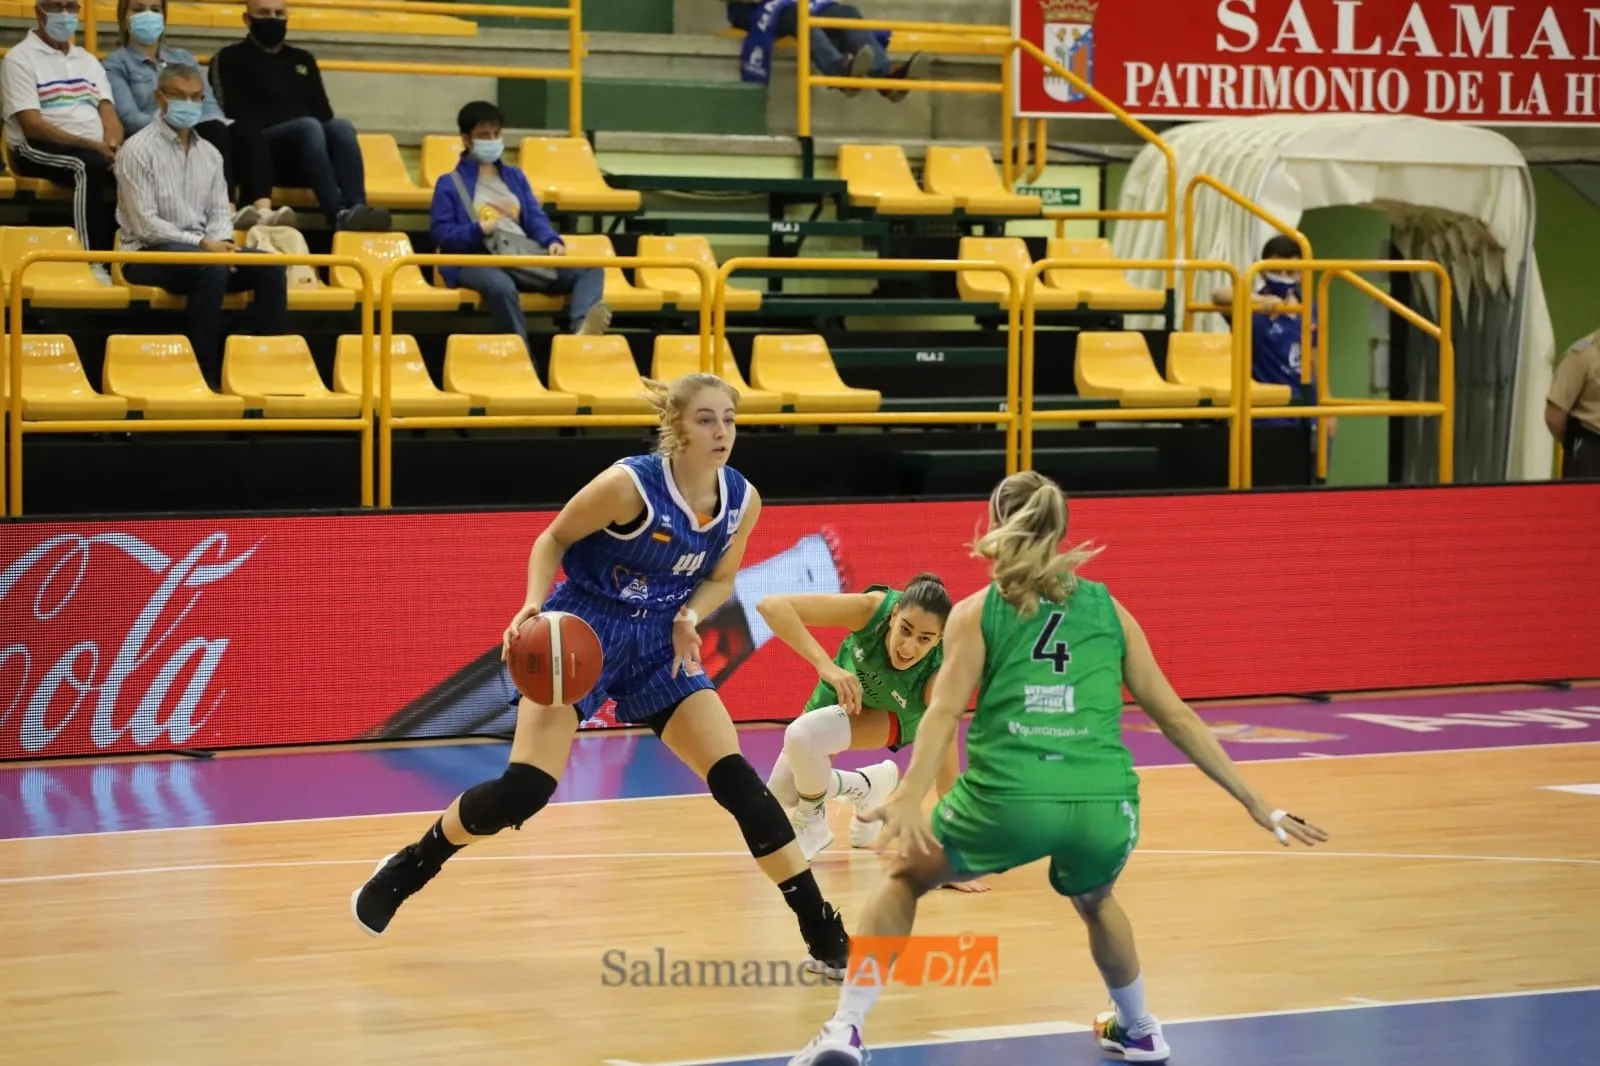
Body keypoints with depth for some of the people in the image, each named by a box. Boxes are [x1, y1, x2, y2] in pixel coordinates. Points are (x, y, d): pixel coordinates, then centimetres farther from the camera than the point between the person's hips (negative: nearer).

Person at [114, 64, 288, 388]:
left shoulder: (209, 153, 14)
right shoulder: (139, 150, -8)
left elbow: (220, 211, 13)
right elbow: (145, 225, -14)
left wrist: (220, 242, -11)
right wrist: (202, 244, -20)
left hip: (203, 250, 7)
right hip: (150, 253, -6)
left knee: (270, 267, -17)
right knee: (212, 268, -36)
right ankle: (205, 372, -32)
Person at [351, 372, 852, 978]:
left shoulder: (742, 501, -7)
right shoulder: (630, 484, -21)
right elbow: (553, 540, -8)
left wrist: (690, 618, -10)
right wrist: (534, 604, -25)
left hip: (660, 646, 4)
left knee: (738, 780, -7)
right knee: (524, 791, -14)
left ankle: (825, 937, -2)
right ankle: (405, 870, 11)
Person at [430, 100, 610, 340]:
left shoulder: (514, 176, 26)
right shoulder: (450, 184, 9)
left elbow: (535, 217, 18)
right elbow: (441, 233, 1)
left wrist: (552, 242, -3)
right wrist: (479, 230, -15)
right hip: (476, 261, -6)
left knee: (591, 269, -15)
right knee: (501, 285, -43)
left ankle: (581, 327, -47)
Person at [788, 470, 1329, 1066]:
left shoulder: (977, 612, 12)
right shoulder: (1107, 609, 19)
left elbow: (945, 710, -4)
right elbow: (1175, 715, 18)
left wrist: (909, 799, -15)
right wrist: (1255, 802, 22)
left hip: (1007, 799, -2)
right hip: (1105, 805, 2)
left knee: (905, 877, 24)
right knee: (1093, 899, 38)